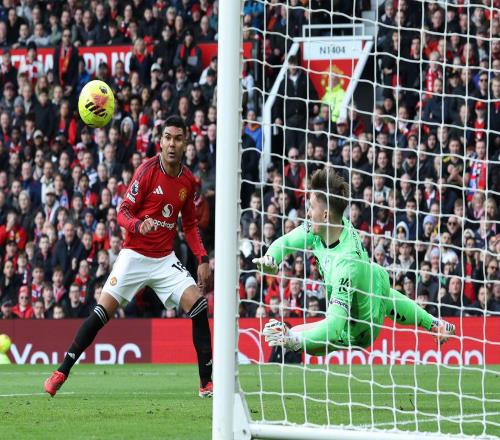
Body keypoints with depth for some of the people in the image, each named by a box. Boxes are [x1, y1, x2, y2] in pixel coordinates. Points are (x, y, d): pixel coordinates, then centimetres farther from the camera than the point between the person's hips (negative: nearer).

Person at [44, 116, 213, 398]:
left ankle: (207, 382, -7)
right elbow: (123, 213, -10)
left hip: (165, 259, 4)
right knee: (103, 311, -11)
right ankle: (62, 373, -2)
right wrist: (138, 225, -33)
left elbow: (190, 224, 15)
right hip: (134, 255, -3)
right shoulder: (148, 171, -10)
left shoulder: (188, 181, 3)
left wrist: (203, 259, 3)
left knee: (199, 305, -13)